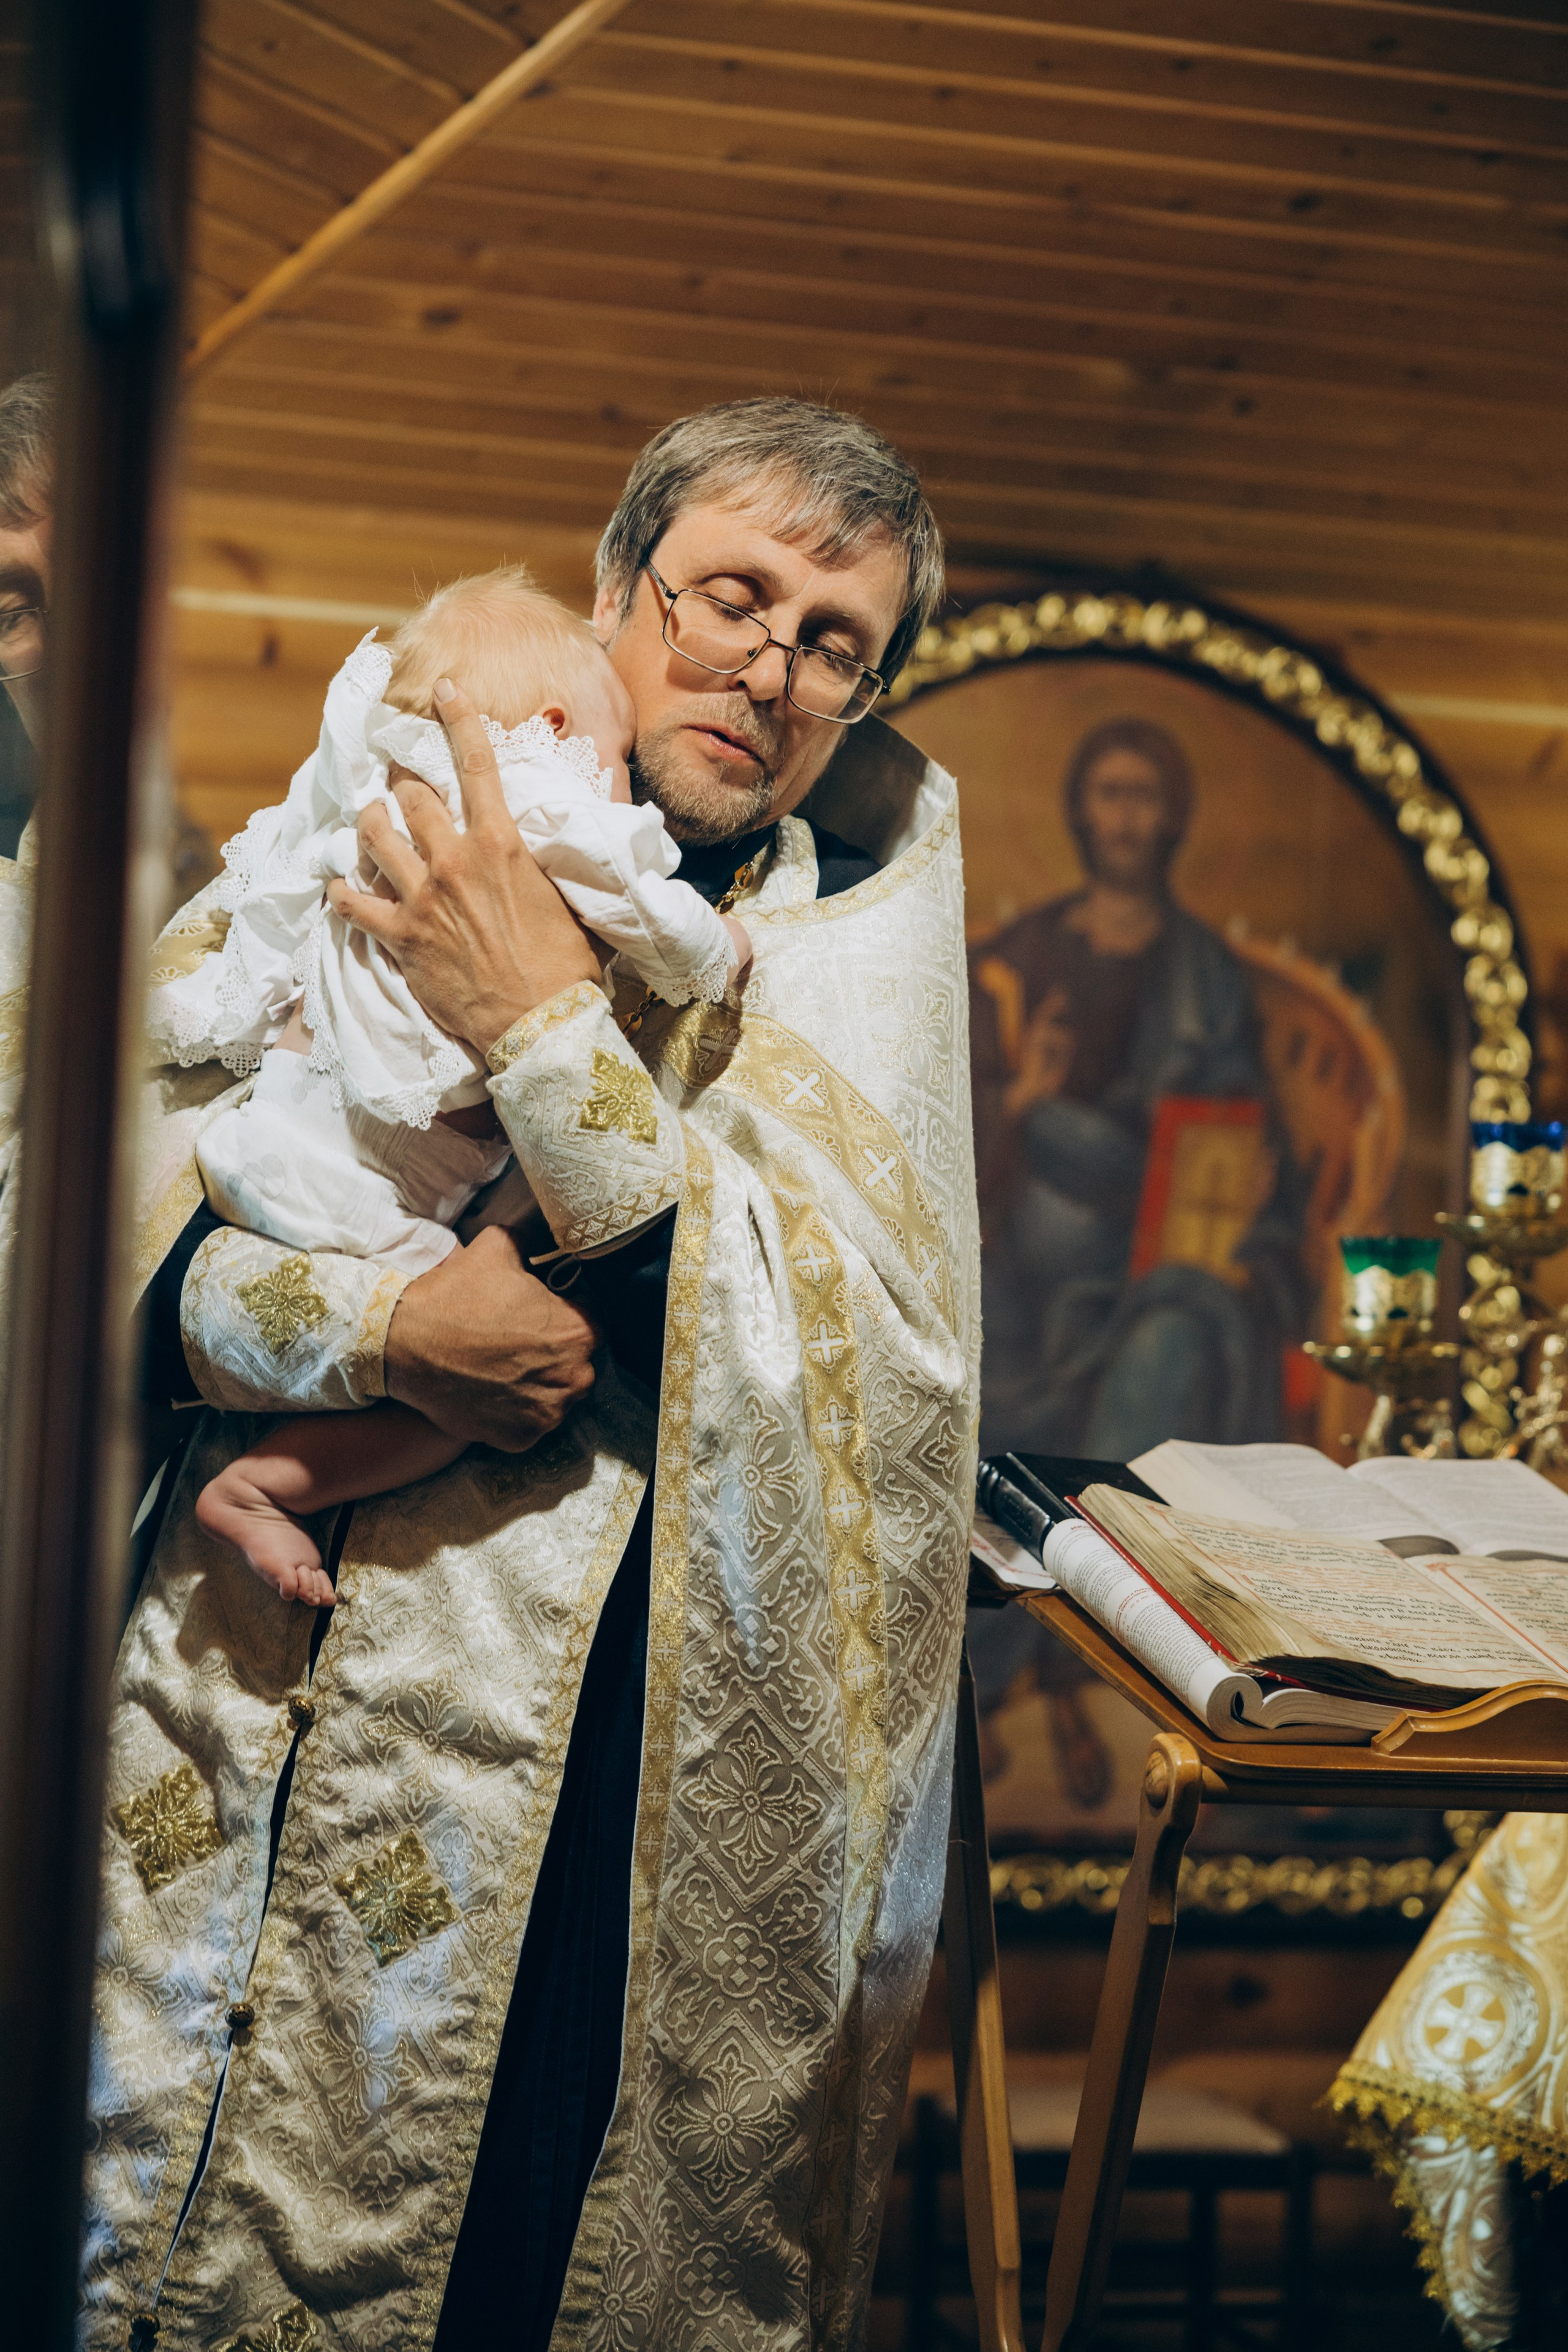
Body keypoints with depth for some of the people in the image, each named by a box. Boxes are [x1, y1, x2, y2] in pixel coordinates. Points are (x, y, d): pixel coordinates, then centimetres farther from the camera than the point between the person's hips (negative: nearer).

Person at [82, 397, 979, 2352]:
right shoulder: (374, 852, 5)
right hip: (297, 1769, 1)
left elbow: (809, 1378, -11)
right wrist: (381, 1328, -18)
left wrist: (546, 1032, -17)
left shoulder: (850, 955, 4)